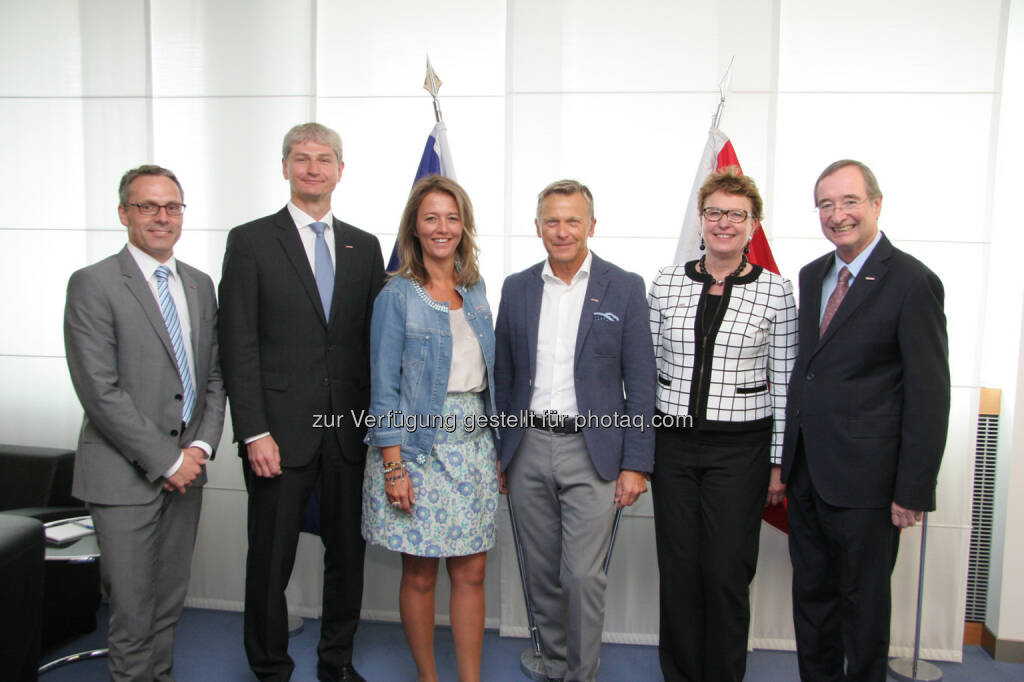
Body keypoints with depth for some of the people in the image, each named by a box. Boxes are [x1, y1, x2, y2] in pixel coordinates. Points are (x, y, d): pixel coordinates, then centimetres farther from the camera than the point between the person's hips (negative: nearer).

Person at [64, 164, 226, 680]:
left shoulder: (200, 285, 11)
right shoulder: (93, 284, -8)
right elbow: (99, 390, -15)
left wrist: (202, 446, -2)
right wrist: (166, 461, -14)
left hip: (185, 469, 5)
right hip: (124, 476, -5)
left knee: (170, 603, 16)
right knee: (132, 611, 3)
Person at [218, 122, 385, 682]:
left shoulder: (365, 247, 11)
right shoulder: (251, 241, 0)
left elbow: (376, 340, 10)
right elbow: (237, 346, -5)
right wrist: (253, 431, -12)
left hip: (350, 430, 4)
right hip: (280, 430, -3)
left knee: (347, 551, 14)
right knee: (271, 559, 8)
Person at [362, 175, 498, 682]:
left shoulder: (474, 289, 10)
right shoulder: (398, 296, -5)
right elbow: (384, 389, -7)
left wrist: (495, 450, 11)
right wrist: (393, 468, -13)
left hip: (473, 444, 5)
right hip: (418, 445, -4)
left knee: (470, 572, 8)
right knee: (420, 575, 7)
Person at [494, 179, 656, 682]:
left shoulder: (624, 288, -2)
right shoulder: (516, 288, 7)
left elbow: (640, 383, -3)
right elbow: (503, 374, 10)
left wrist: (636, 464, -7)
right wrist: (495, 453, 8)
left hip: (591, 451, -3)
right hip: (528, 449, 3)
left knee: (583, 574, -3)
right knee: (542, 574, 13)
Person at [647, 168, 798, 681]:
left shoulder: (776, 291, -3)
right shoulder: (665, 282, 3)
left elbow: (784, 383, -1)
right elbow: (647, 366, 7)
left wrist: (779, 462, -2)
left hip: (739, 448, -2)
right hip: (673, 444, 2)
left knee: (727, 572, 5)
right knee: (677, 568, 10)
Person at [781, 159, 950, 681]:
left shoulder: (912, 282, -12)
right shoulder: (812, 274, 10)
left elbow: (929, 396, -13)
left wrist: (914, 491, -14)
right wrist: (788, 457, 11)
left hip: (863, 479, -6)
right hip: (806, 471, 7)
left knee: (863, 599, 11)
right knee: (811, 593, 19)